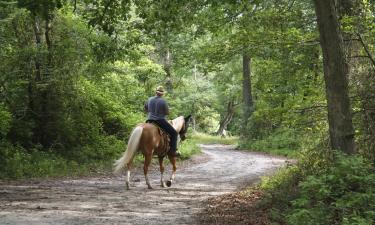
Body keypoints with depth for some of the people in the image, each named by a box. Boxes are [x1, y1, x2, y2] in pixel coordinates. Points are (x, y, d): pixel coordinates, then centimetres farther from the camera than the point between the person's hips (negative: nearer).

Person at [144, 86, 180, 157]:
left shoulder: (150, 99, 3)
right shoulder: (163, 101, -13)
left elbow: (145, 109, 17)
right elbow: (167, 113, -7)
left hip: (150, 120, 6)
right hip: (161, 121, -6)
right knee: (174, 133, 3)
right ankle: (173, 150, -5)